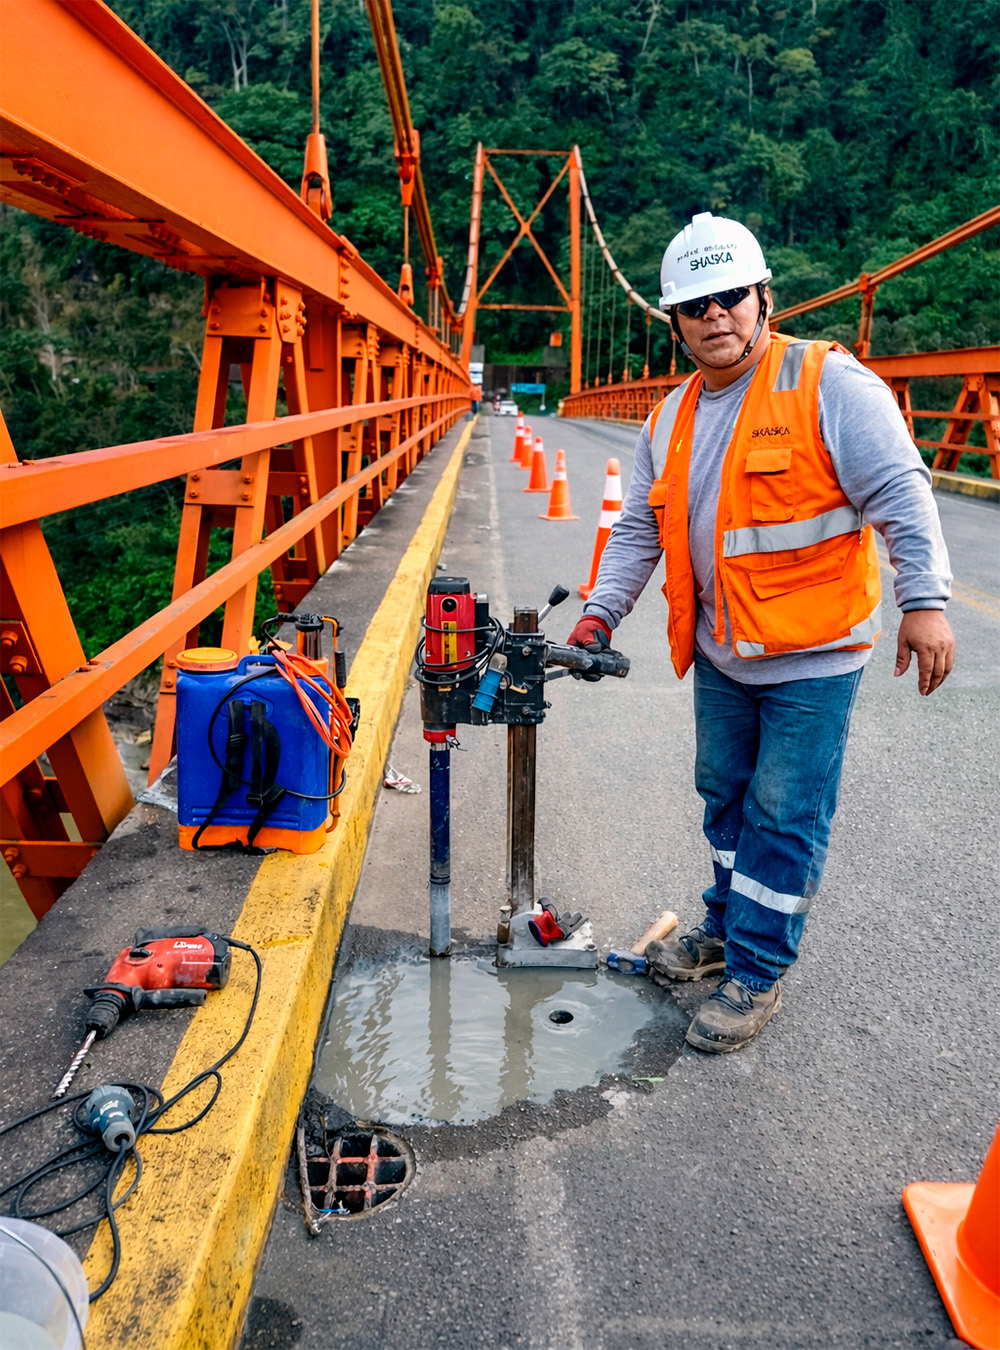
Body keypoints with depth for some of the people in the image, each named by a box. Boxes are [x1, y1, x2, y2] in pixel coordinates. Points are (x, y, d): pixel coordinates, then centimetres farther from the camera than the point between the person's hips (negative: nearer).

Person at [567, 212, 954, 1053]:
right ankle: (726, 927, 38)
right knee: (726, 795, 18)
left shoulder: (829, 383, -10)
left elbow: (900, 493, -14)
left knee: (785, 817, 2)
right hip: (721, 655, 6)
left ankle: (758, 973, 18)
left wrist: (924, 600, -22)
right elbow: (640, 530, 13)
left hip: (813, 655, -6)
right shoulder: (673, 417, 9)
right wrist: (601, 613, 3)